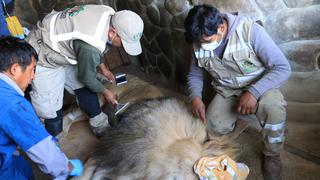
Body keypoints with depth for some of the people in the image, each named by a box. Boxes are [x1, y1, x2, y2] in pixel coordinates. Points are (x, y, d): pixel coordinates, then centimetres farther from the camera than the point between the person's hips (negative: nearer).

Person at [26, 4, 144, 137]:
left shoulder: (109, 14, -15)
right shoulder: (90, 47, -39)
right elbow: (86, 77, -19)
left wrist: (102, 67, 16)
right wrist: (105, 92, -1)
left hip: (61, 46, 9)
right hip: (43, 59, -8)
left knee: (85, 89, 11)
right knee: (51, 108, -3)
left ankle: (100, 126, 27)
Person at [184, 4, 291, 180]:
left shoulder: (250, 30, -27)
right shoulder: (199, 44, -12)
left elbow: (283, 68, -25)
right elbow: (194, 75, 4)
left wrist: (253, 92, -36)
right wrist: (195, 96, -17)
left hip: (259, 86, -3)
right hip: (227, 91, 4)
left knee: (273, 106, -35)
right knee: (214, 128, -17)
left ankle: (272, 155, -6)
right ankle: (235, 114, 18)